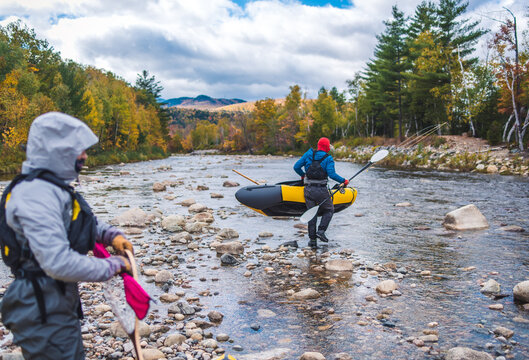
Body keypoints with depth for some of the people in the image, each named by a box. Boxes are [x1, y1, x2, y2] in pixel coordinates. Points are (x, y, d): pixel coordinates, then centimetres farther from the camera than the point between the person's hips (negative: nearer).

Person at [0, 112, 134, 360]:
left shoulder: (54, 187, 7)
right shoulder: (36, 195, -25)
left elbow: (82, 223, 21)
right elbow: (59, 263, -32)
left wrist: (111, 235, 0)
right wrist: (113, 266, -19)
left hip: (61, 301, 10)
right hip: (43, 314, -10)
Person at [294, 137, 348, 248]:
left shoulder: (308, 154, 8)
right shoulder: (328, 158, -3)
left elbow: (296, 167, 8)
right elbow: (332, 174, -16)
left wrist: (303, 175, 26)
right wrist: (343, 181, -3)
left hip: (308, 189, 4)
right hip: (321, 190, -3)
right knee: (329, 210, 17)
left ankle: (312, 239, 10)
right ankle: (321, 231, 1)